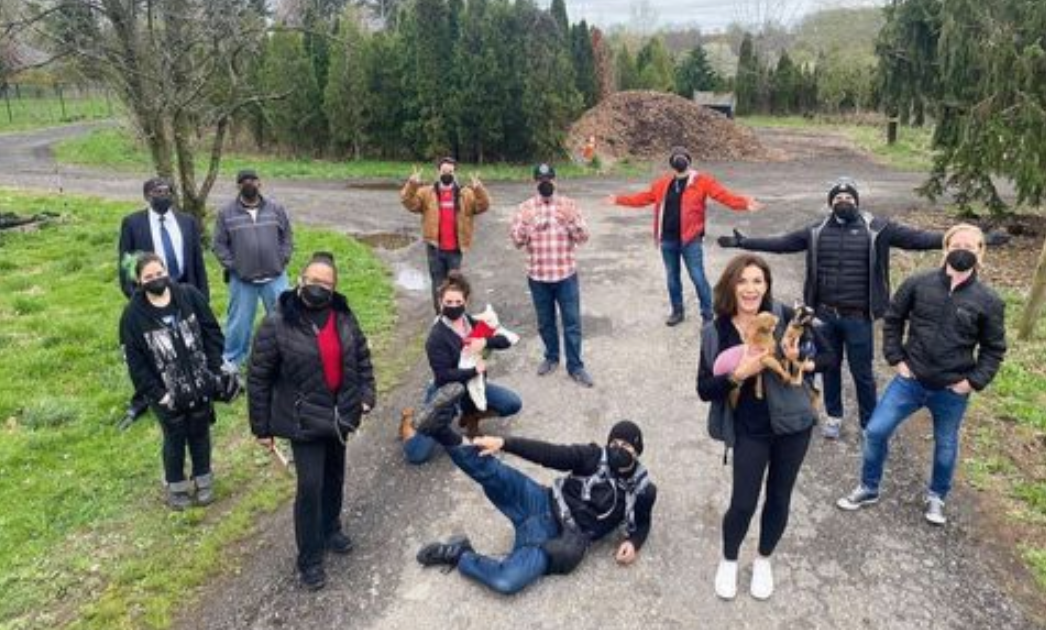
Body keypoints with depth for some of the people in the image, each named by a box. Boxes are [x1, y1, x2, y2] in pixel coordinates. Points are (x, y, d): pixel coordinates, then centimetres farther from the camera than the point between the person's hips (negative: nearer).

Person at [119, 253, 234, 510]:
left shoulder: (190, 296, -8)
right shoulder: (133, 314, -12)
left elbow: (212, 333, -2)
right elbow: (135, 361, -9)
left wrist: (215, 371, -7)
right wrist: (155, 392, -12)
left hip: (200, 385, 2)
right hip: (168, 393, -1)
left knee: (199, 433, 17)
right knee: (175, 438, 14)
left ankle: (203, 480, 37)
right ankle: (176, 486, 35)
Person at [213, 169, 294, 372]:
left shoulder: (276, 208, 2)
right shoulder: (226, 213, -1)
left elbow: (287, 236, 8)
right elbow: (219, 244, 2)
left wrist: (283, 261, -1)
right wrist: (231, 266, -6)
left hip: (275, 277, 1)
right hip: (241, 280, -1)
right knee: (240, 321, 8)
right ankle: (232, 359, 25)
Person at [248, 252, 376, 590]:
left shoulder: (343, 316, -4)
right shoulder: (277, 324, -17)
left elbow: (362, 356, 10)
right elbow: (259, 378, -11)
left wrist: (366, 394, 0)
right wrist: (261, 427, -8)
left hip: (340, 413, 5)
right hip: (304, 418, -5)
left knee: (334, 477, 21)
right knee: (311, 485, -5)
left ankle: (330, 529, 46)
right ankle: (310, 559, 14)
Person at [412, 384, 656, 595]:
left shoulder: (642, 490, 2)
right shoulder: (596, 457, 0)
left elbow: (642, 523, 22)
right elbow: (550, 453, -8)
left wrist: (633, 542, -2)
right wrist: (503, 443, -19)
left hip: (555, 536, -1)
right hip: (542, 505, 2)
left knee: (507, 581, -30)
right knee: (491, 472, -29)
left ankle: (460, 555, -7)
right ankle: (441, 429, -32)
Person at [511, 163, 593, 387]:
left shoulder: (569, 204, -1)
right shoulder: (525, 207, 0)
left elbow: (583, 237, -4)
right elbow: (517, 241, -4)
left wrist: (571, 220, -23)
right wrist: (525, 223, -23)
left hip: (566, 275, -1)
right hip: (538, 276, 1)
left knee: (572, 322, 2)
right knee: (545, 322, 15)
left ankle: (575, 366, 12)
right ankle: (551, 357, 34)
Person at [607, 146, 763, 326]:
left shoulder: (702, 181, -4)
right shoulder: (662, 184, 10)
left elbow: (724, 196, -13)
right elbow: (644, 198, 20)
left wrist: (745, 203, -29)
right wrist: (619, 200, 19)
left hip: (690, 239, -5)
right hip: (668, 240, 5)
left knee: (698, 277, -4)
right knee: (672, 277, 14)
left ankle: (708, 316, 9)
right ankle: (677, 311, 31)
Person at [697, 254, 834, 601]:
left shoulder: (785, 317, -11)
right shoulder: (716, 333, -8)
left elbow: (827, 354, -1)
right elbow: (704, 389, -8)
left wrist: (802, 363, -22)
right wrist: (738, 374, -24)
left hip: (792, 422, 1)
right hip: (749, 429, 0)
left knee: (779, 498, 14)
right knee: (743, 503, 1)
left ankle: (763, 561, 41)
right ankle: (728, 561, 31)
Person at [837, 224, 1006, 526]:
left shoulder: (989, 301, -7)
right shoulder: (918, 283, -7)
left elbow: (994, 349, 3)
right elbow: (892, 320, 5)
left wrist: (974, 381, -5)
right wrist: (896, 359, -2)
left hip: (952, 391, 0)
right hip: (911, 380, 0)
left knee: (946, 446, 16)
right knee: (876, 430, -1)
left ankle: (936, 497, 42)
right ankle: (868, 488, 21)